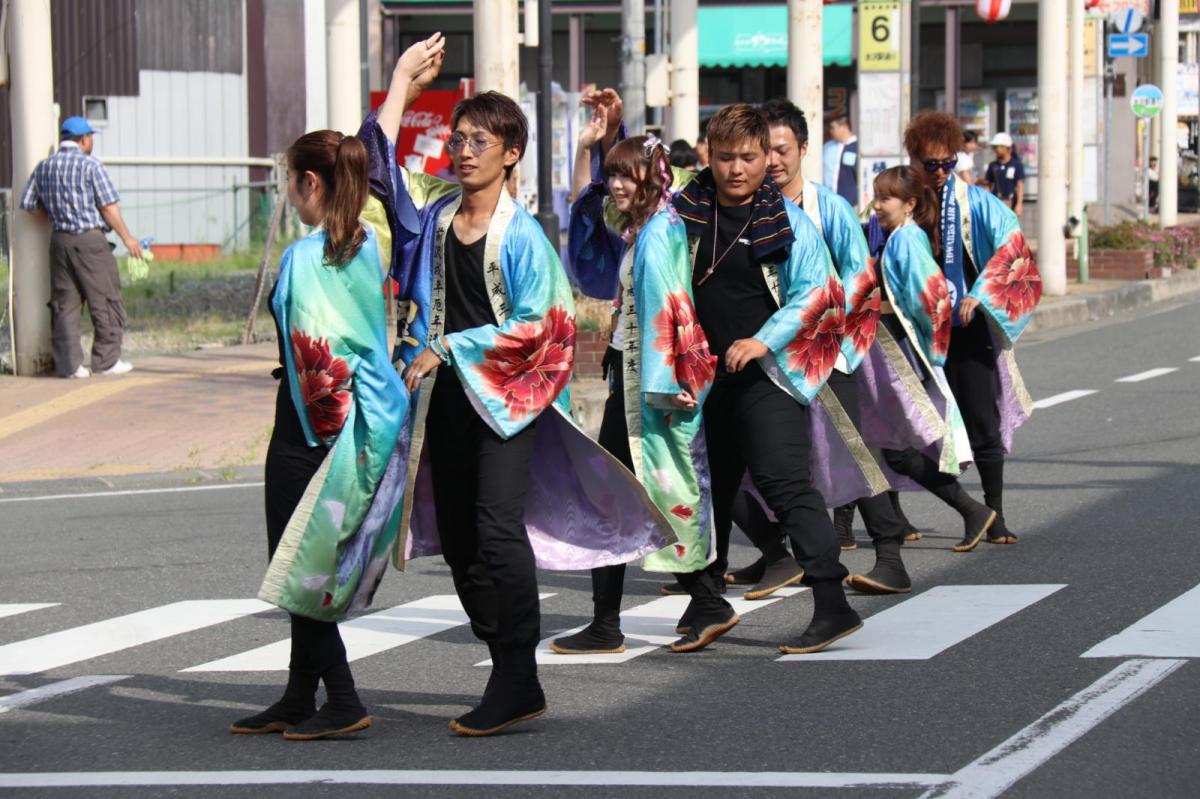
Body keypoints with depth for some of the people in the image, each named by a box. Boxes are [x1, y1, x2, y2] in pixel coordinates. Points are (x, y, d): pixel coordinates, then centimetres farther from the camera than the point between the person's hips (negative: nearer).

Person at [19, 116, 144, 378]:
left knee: (64, 303, 7)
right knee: (105, 301, 3)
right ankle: (106, 360, 3)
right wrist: (127, 237, -2)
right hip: (90, 240, -6)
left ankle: (68, 363, 3)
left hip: (59, 239, 6)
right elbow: (108, 206, -10)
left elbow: (29, 204, 10)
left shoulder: (44, 167, 10)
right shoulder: (90, 165, -8)